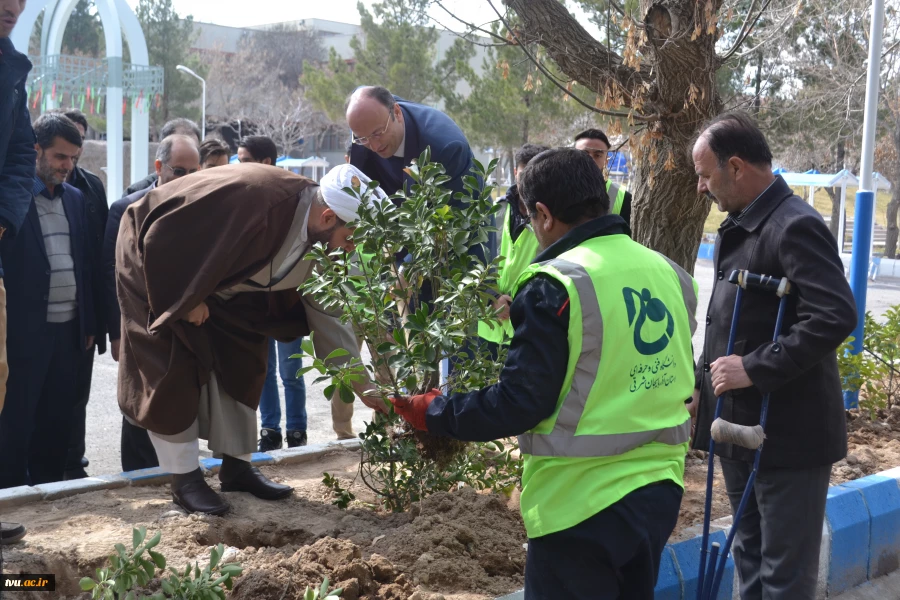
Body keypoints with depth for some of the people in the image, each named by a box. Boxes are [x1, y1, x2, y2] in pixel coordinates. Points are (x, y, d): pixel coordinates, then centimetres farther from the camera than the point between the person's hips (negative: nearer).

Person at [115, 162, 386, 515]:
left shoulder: (319, 244, -15)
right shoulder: (254, 199, -40)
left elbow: (328, 314, -6)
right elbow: (163, 240, -34)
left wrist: (364, 388, -7)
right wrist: (187, 300, -21)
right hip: (157, 264, -7)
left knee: (240, 363, 6)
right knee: (174, 372, -8)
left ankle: (237, 467, 17)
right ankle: (184, 480, 3)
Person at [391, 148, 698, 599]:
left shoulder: (556, 285, -17)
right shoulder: (669, 272, 4)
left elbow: (518, 404, -18)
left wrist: (435, 413, -5)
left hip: (584, 506, -7)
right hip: (660, 491, 7)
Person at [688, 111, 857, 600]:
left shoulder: (795, 227, -19)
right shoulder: (738, 226, 11)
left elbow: (835, 317, -29)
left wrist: (754, 369, -25)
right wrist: (702, 385, 15)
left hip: (787, 435, -9)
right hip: (741, 427, 9)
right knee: (750, 559, 21)